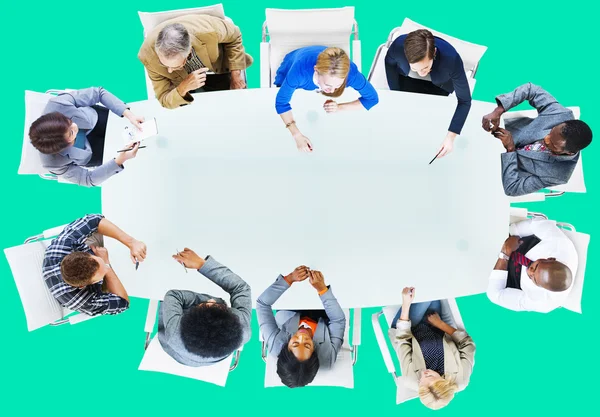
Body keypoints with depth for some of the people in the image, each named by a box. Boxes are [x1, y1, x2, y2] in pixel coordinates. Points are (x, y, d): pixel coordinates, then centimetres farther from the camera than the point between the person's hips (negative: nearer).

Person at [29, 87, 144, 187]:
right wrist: (118, 161, -42)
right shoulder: (54, 163, -40)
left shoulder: (57, 105, -40)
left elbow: (99, 92, -27)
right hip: (91, 149, -2)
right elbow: (88, 179, -26)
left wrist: (128, 114, -39)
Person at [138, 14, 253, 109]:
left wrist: (235, 74, -18)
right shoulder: (148, 55, -36)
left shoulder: (208, 31, -41)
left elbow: (234, 35, -15)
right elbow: (164, 100, -26)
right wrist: (183, 89, -48)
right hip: (186, 83, 0)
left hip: (221, 70, 0)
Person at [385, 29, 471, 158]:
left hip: (438, 85, -1)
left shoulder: (451, 59, -42)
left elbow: (464, 101, -31)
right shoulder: (398, 45, -39)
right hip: (407, 78, 2)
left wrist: (451, 136, -38)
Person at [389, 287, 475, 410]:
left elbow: (402, 338, -29)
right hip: (440, 333, 1)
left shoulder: (411, 379, -37)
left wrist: (406, 304, -33)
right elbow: (467, 343, -22)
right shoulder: (461, 380, -35)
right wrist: (440, 324, -21)